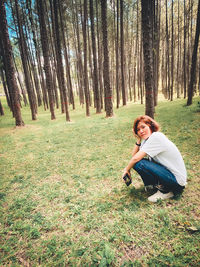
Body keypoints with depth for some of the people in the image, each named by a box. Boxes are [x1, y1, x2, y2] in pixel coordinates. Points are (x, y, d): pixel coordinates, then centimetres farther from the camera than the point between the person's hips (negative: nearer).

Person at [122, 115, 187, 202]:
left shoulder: (156, 136, -23)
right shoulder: (147, 139, 5)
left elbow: (136, 158, -25)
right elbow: (134, 155, 2)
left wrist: (127, 169, -9)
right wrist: (138, 139, -3)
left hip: (177, 180, -9)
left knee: (138, 164, -24)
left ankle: (165, 191, -5)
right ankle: (156, 184, 15)